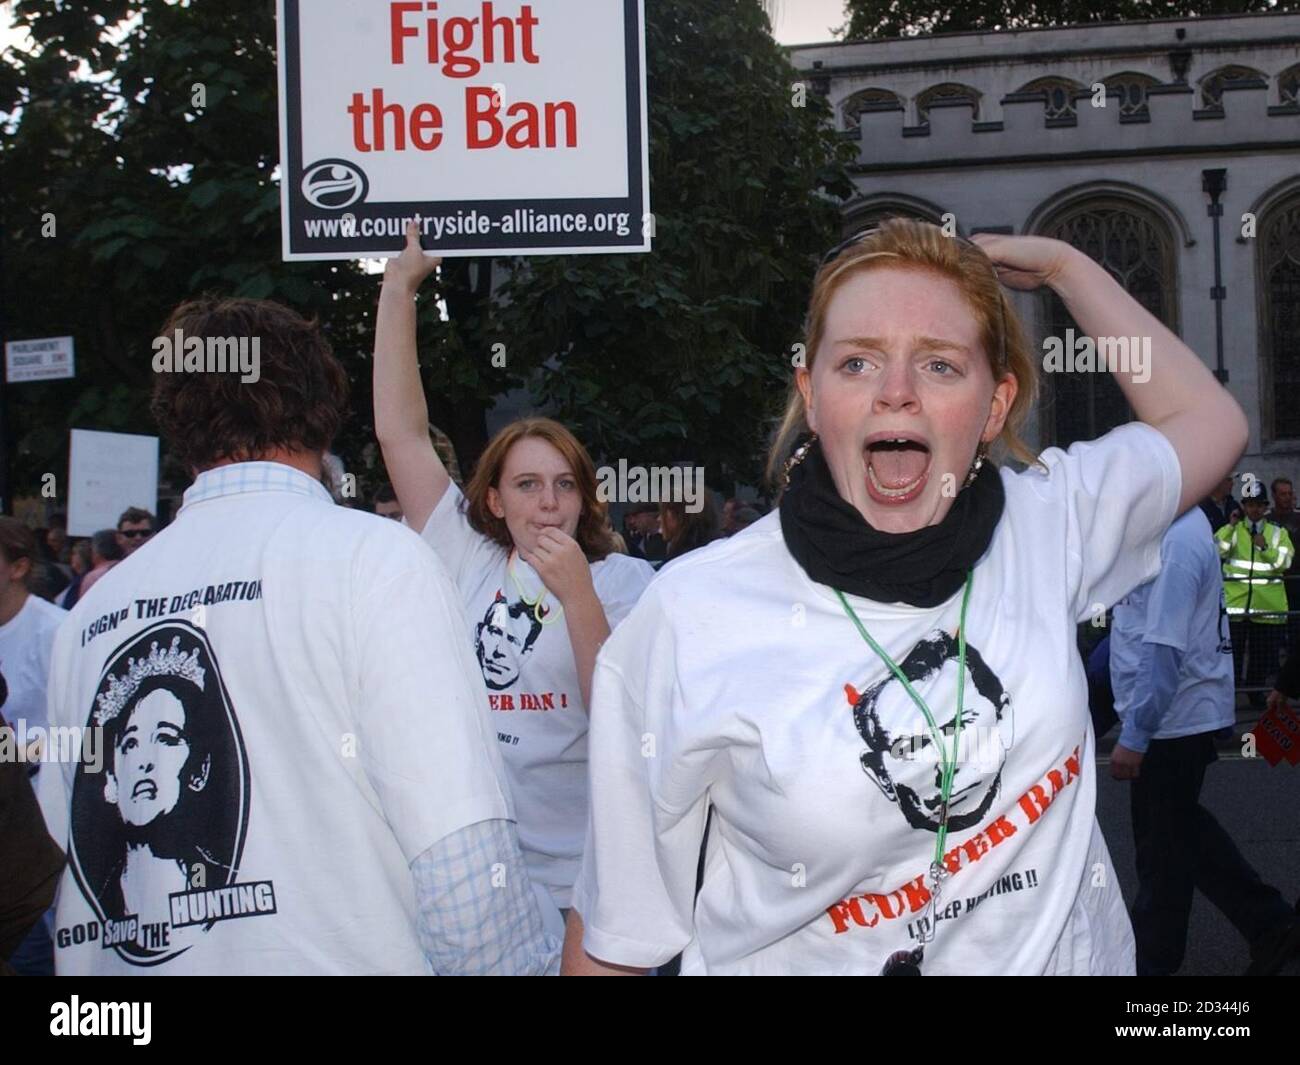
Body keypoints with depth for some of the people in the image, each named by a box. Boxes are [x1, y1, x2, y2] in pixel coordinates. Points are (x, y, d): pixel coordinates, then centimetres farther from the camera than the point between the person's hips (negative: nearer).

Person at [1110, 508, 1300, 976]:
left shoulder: (1175, 540, -24)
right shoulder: (1180, 524, 7)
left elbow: (1164, 648, -25)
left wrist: (1133, 736, -22)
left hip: (1171, 721, -10)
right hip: (1189, 713, 10)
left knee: (1163, 848, 6)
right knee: (1181, 829, 21)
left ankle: (1150, 961, 21)